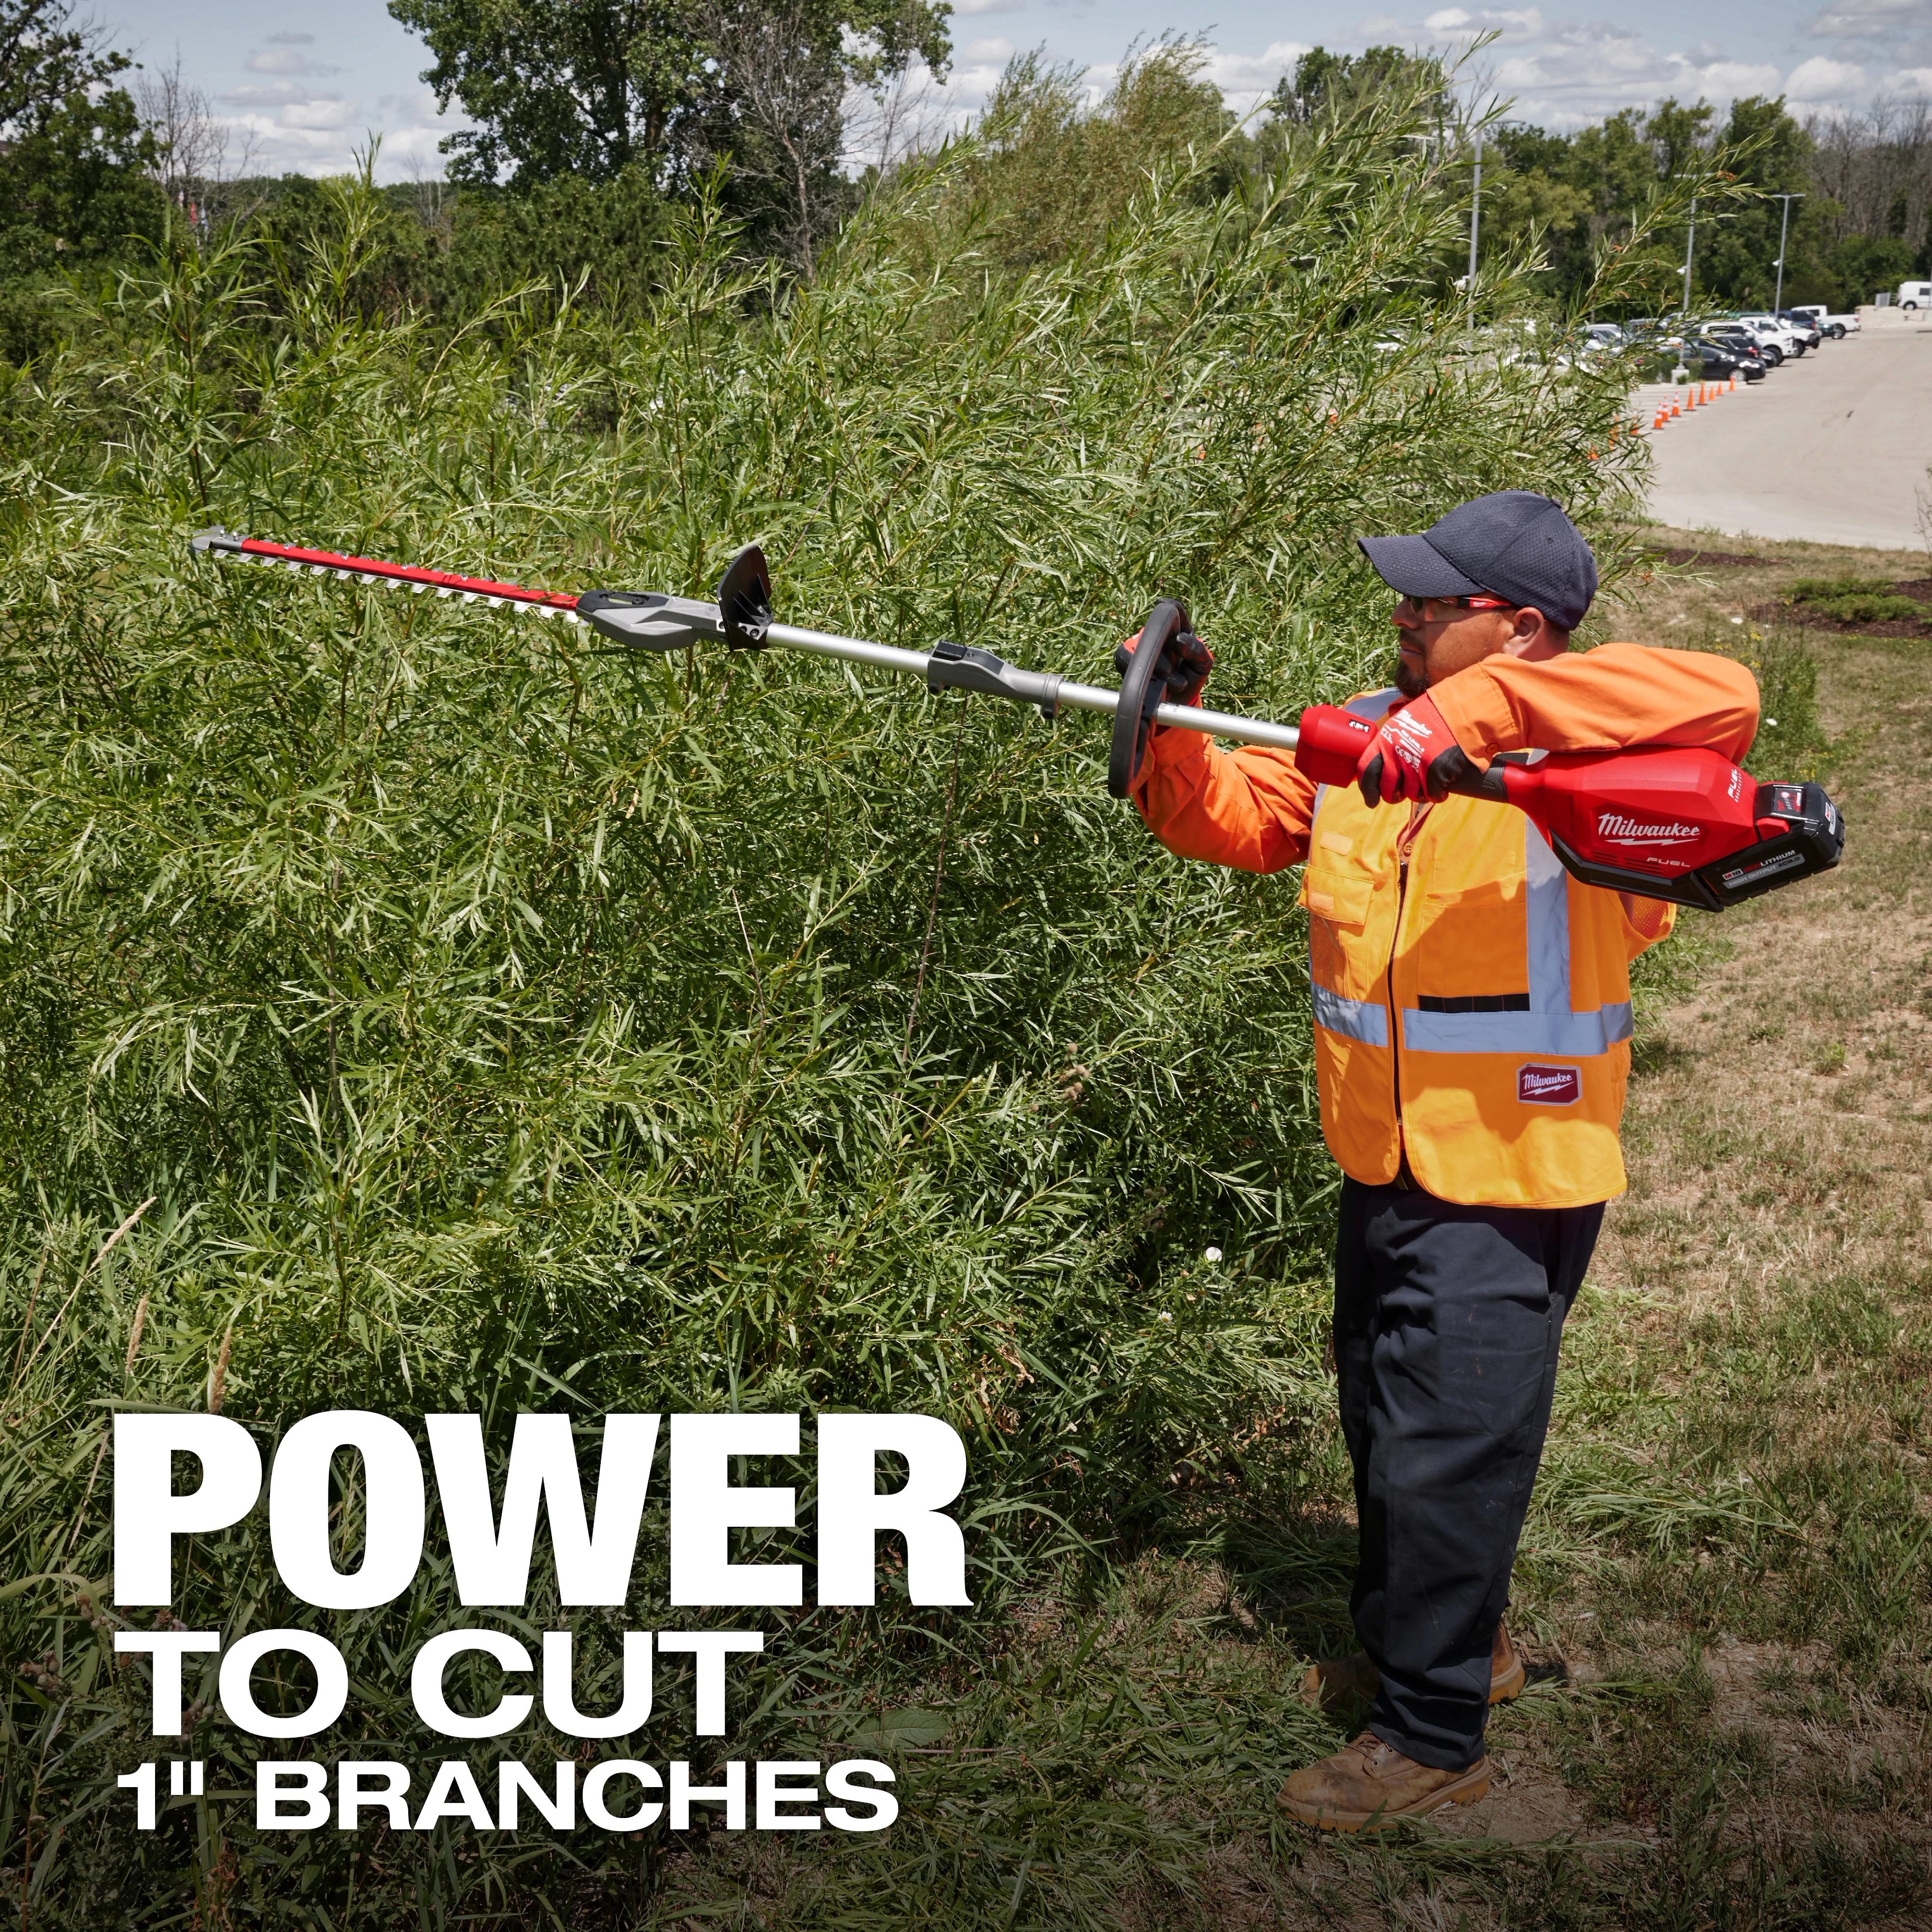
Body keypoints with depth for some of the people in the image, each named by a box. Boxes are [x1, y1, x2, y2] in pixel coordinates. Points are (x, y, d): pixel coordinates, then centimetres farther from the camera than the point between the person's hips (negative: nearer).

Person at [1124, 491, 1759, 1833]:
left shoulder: (1575, 760, -19)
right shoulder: (1368, 738, 2)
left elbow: (1722, 700, -38)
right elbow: (1226, 818, 8)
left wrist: (1476, 710, -43)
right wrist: (1167, 734, -14)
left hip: (1510, 1182, -8)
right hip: (1383, 1164, 8)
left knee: (1447, 1453, 0)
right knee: (1385, 1429, 23)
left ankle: (1436, 1736, 18)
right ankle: (1445, 1639, 45)